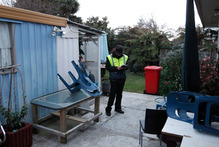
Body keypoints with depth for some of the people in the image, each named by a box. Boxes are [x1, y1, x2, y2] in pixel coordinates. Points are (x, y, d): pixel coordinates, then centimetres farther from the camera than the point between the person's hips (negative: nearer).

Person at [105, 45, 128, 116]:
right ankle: (108, 109, 10)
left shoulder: (124, 57, 7)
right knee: (112, 94, -3)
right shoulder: (110, 57, -4)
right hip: (114, 78, -4)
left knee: (119, 94, 12)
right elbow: (107, 67, -7)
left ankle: (118, 108, 26)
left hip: (122, 78, 4)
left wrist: (125, 67, -12)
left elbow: (127, 66, 12)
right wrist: (116, 68, -19)